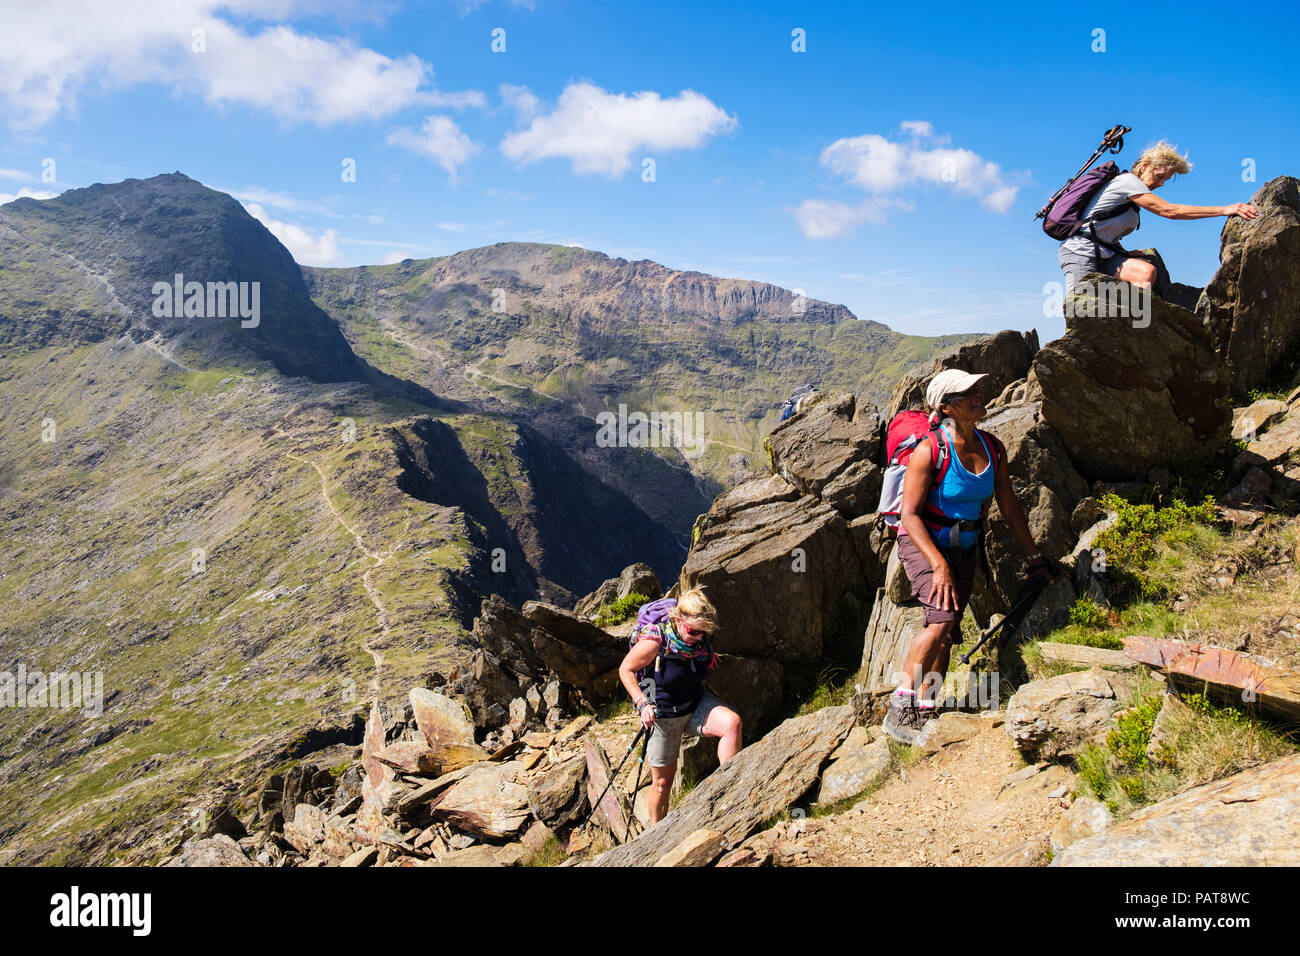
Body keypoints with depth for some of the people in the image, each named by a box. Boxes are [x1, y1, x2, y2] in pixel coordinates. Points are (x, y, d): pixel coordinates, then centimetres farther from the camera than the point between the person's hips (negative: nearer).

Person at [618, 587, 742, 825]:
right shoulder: (654, 641, -26)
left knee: (732, 722, -26)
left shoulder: (701, 640, -10)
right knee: (663, 782, 8)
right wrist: (643, 704, -22)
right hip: (663, 715, -4)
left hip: (696, 704, 4)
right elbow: (626, 670, -14)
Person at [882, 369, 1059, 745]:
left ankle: (923, 714, 14)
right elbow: (910, 515, -20)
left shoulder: (992, 448, -1)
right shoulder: (930, 450, -20)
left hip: (964, 549, 6)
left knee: (945, 634, 3)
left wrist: (1035, 557, 12)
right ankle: (898, 711, -15)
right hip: (922, 544, -6)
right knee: (942, 617, -25)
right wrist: (939, 566, -27)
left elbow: (1009, 506, 9)